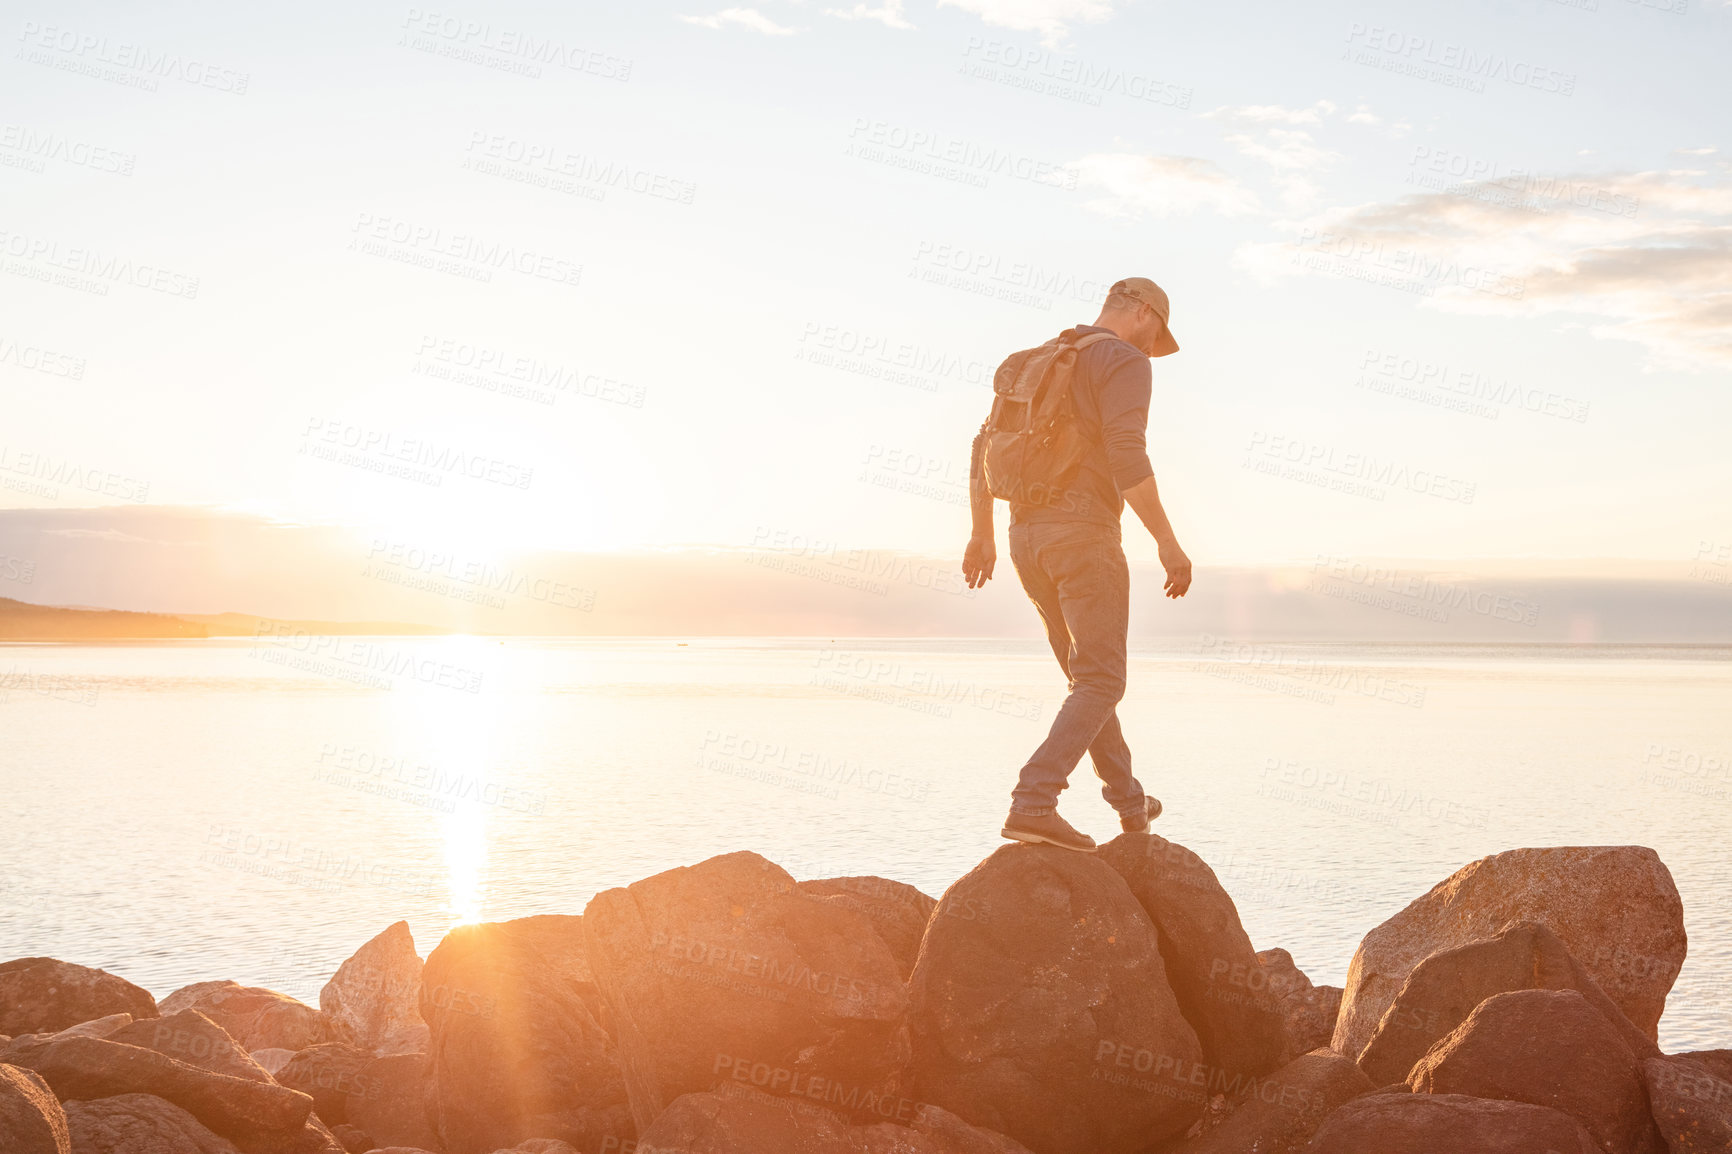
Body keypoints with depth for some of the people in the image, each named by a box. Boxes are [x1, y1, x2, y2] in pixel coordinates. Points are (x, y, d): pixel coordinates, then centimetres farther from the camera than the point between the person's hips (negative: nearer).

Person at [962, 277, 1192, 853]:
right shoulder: (1123, 362, -5)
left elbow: (984, 446, 18)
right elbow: (1126, 456, -19)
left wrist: (982, 535, 21)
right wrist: (1168, 542, -16)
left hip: (1027, 535, 8)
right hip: (1083, 530, -8)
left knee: (1090, 674, 20)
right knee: (1100, 683, -6)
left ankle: (1129, 801, 31)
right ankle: (1033, 804, -22)